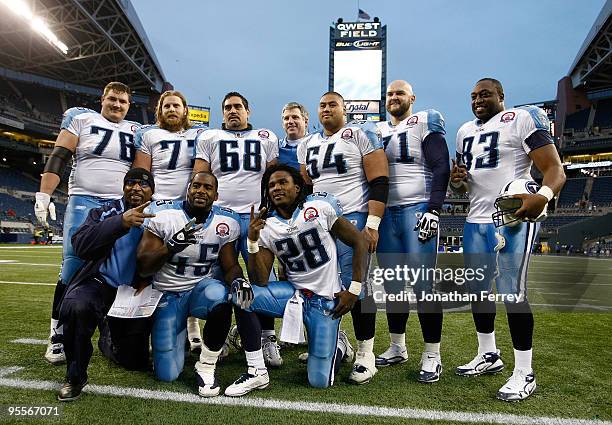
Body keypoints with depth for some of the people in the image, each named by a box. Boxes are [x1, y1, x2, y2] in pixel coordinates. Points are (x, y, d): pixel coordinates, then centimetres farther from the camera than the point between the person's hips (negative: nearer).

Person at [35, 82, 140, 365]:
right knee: (73, 269, -7)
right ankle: (58, 334, 5)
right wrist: (43, 194, -9)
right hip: (84, 202, -2)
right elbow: (58, 158, -1)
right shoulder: (82, 119, 6)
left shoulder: (136, 132, 14)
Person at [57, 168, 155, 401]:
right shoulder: (105, 212, -3)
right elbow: (80, 245, -21)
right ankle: (75, 376, -11)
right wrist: (121, 221, -33)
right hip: (102, 283, -2)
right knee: (76, 306, -36)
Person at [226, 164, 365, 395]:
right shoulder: (266, 226, -1)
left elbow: (360, 242, -5)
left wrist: (354, 290, -9)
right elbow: (260, 282, -8)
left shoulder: (320, 207, -11)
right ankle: (255, 372, -8)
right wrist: (253, 241, -20)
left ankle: (339, 345, 31)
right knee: (242, 295, -22)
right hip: (293, 291, 3)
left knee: (319, 381, -3)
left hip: (326, 300, -3)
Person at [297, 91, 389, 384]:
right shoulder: (308, 144, 18)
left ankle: (366, 355, 5)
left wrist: (372, 225, -16)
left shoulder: (361, 135, -1)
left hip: (353, 218, -6)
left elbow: (379, 182, -8)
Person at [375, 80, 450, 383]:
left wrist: (433, 209, -17)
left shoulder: (425, 123, 1)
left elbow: (440, 168, -7)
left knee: (423, 284, -6)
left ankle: (432, 355, 5)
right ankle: (397, 347, 23)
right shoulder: (377, 131, 17)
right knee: (392, 283, 10)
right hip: (385, 212, 6)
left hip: (417, 209, -5)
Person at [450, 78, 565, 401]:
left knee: (512, 293, -7)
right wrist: (456, 180, 1)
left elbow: (555, 169, -11)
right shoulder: (465, 131, 17)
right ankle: (488, 355, 30)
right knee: (478, 289, 12)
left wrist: (543, 196, -32)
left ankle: (524, 373, 8)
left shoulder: (522, 119, -5)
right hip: (475, 221, 7)